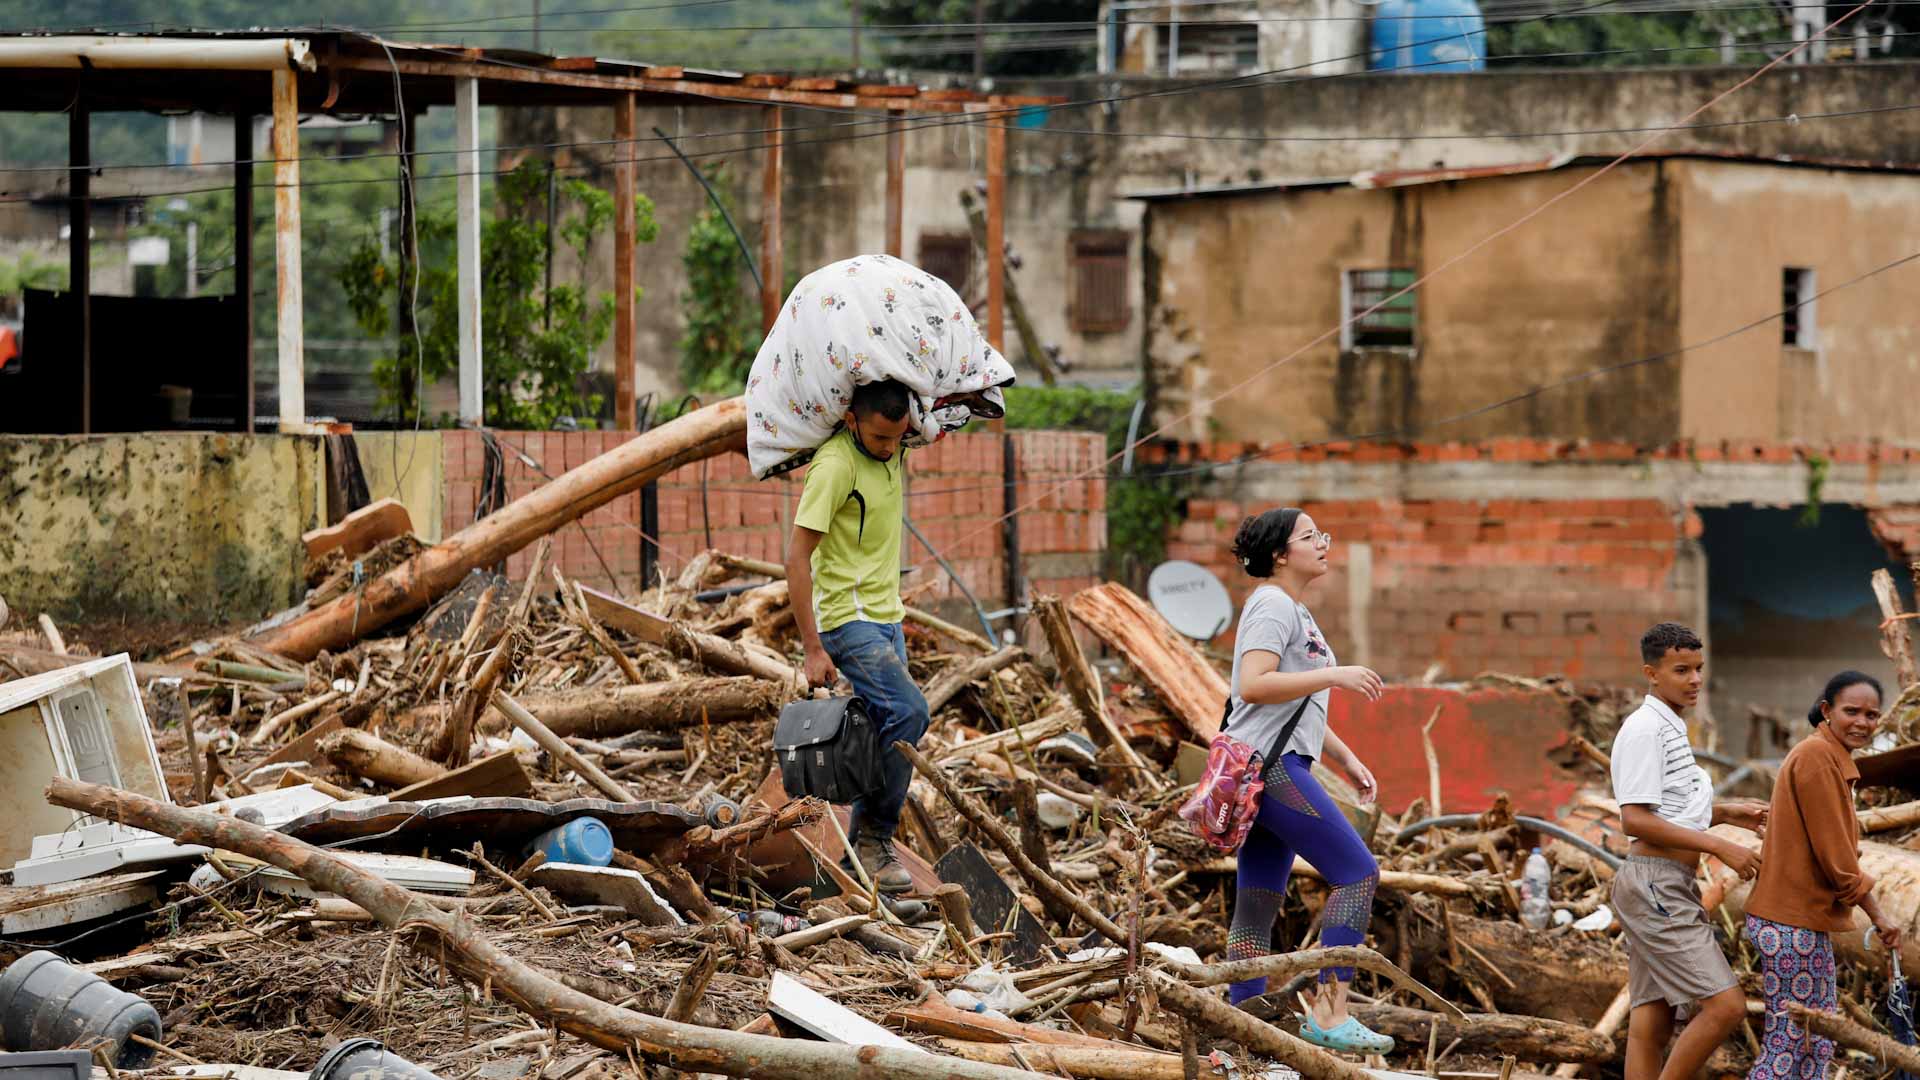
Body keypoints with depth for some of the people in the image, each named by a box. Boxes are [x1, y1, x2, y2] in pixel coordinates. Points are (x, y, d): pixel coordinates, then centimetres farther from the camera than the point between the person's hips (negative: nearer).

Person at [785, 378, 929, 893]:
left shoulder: (893, 450, 4)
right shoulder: (835, 465, -19)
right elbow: (797, 556, -19)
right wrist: (813, 649, -20)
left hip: (886, 617, 8)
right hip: (848, 619, -8)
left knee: (888, 735, 6)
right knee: (908, 711, -21)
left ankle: (864, 852, 12)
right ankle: (875, 835, -12)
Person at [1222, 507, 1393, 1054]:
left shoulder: (1295, 613, 23)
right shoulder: (1273, 607, -9)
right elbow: (1253, 685, -22)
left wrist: (1347, 760, 23)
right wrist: (1333, 675, -22)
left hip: (1275, 768, 10)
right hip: (1269, 764, -10)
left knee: (1259, 906, 8)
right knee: (1358, 873, -12)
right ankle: (1329, 1013, -15)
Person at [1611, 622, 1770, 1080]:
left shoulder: (1671, 729, 20)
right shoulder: (1644, 730, -12)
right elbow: (1636, 820, -19)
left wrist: (1729, 813, 12)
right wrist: (1719, 846, -18)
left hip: (1667, 888, 10)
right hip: (1656, 884, -10)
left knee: (1651, 1023, 7)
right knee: (1725, 1005, -14)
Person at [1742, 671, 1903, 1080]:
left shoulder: (1831, 758, 15)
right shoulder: (1816, 756, -16)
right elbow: (1833, 852, -18)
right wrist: (1876, 914, -10)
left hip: (1808, 922, 10)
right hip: (1793, 924, -10)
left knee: (1818, 1044, 13)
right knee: (1789, 1041, -5)